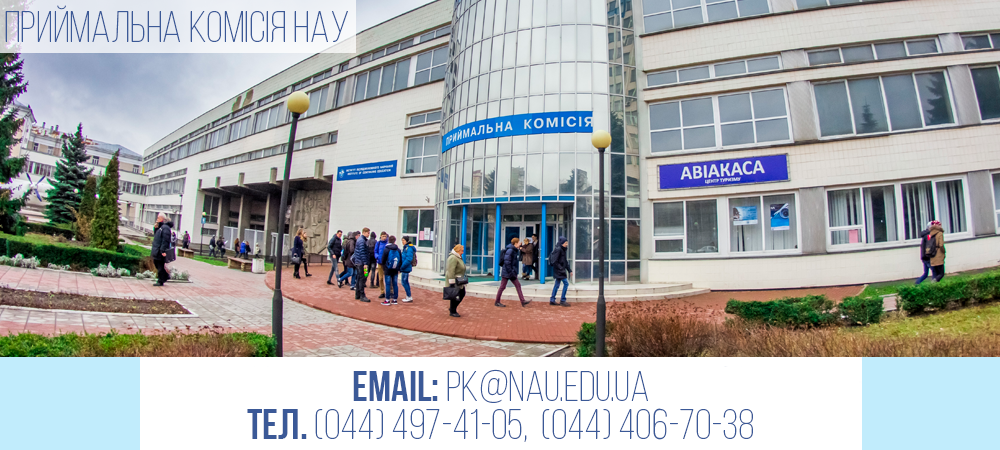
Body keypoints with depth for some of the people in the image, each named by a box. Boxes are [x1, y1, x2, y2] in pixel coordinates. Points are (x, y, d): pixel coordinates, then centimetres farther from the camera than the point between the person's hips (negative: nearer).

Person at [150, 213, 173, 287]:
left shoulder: (165, 227, -17)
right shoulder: (160, 227, 15)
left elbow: (165, 240, -23)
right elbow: (155, 235, 24)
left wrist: (163, 250, -27)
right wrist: (155, 228, 8)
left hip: (160, 251, -10)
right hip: (157, 250, 10)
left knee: (160, 266, -4)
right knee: (156, 263, 17)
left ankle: (160, 281, 1)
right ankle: (166, 276, 27)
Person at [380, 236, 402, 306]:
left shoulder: (386, 249, -8)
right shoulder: (398, 250, 3)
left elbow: (383, 260, -4)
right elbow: (401, 260, 8)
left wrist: (383, 268, 14)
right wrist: (399, 269, 17)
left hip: (388, 269, -4)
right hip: (395, 270, 4)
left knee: (388, 284, -1)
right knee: (395, 284, 9)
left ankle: (387, 300, -1)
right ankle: (395, 299, 13)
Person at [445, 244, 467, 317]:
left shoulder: (458, 257, 14)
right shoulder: (453, 258, -19)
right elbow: (451, 271, -24)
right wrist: (452, 283, -25)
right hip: (454, 281, -10)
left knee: (462, 293, 12)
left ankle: (452, 307, 23)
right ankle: (452, 311, 8)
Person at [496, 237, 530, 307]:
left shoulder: (515, 251, 13)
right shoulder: (510, 250, -17)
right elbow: (506, 261, -23)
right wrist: (510, 271, -22)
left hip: (511, 272, 10)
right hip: (506, 272, -10)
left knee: (518, 285, 5)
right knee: (503, 287, -1)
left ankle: (523, 302, 4)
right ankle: (497, 302, 10)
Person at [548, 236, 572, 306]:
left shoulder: (563, 249, 13)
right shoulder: (558, 249, -16)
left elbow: (564, 261, 19)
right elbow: (554, 261, -20)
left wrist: (569, 270, 18)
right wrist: (561, 269, -21)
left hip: (560, 271, 10)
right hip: (559, 270, -10)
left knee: (557, 284, 12)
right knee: (566, 283, -7)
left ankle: (552, 300, 18)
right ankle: (562, 300, -1)